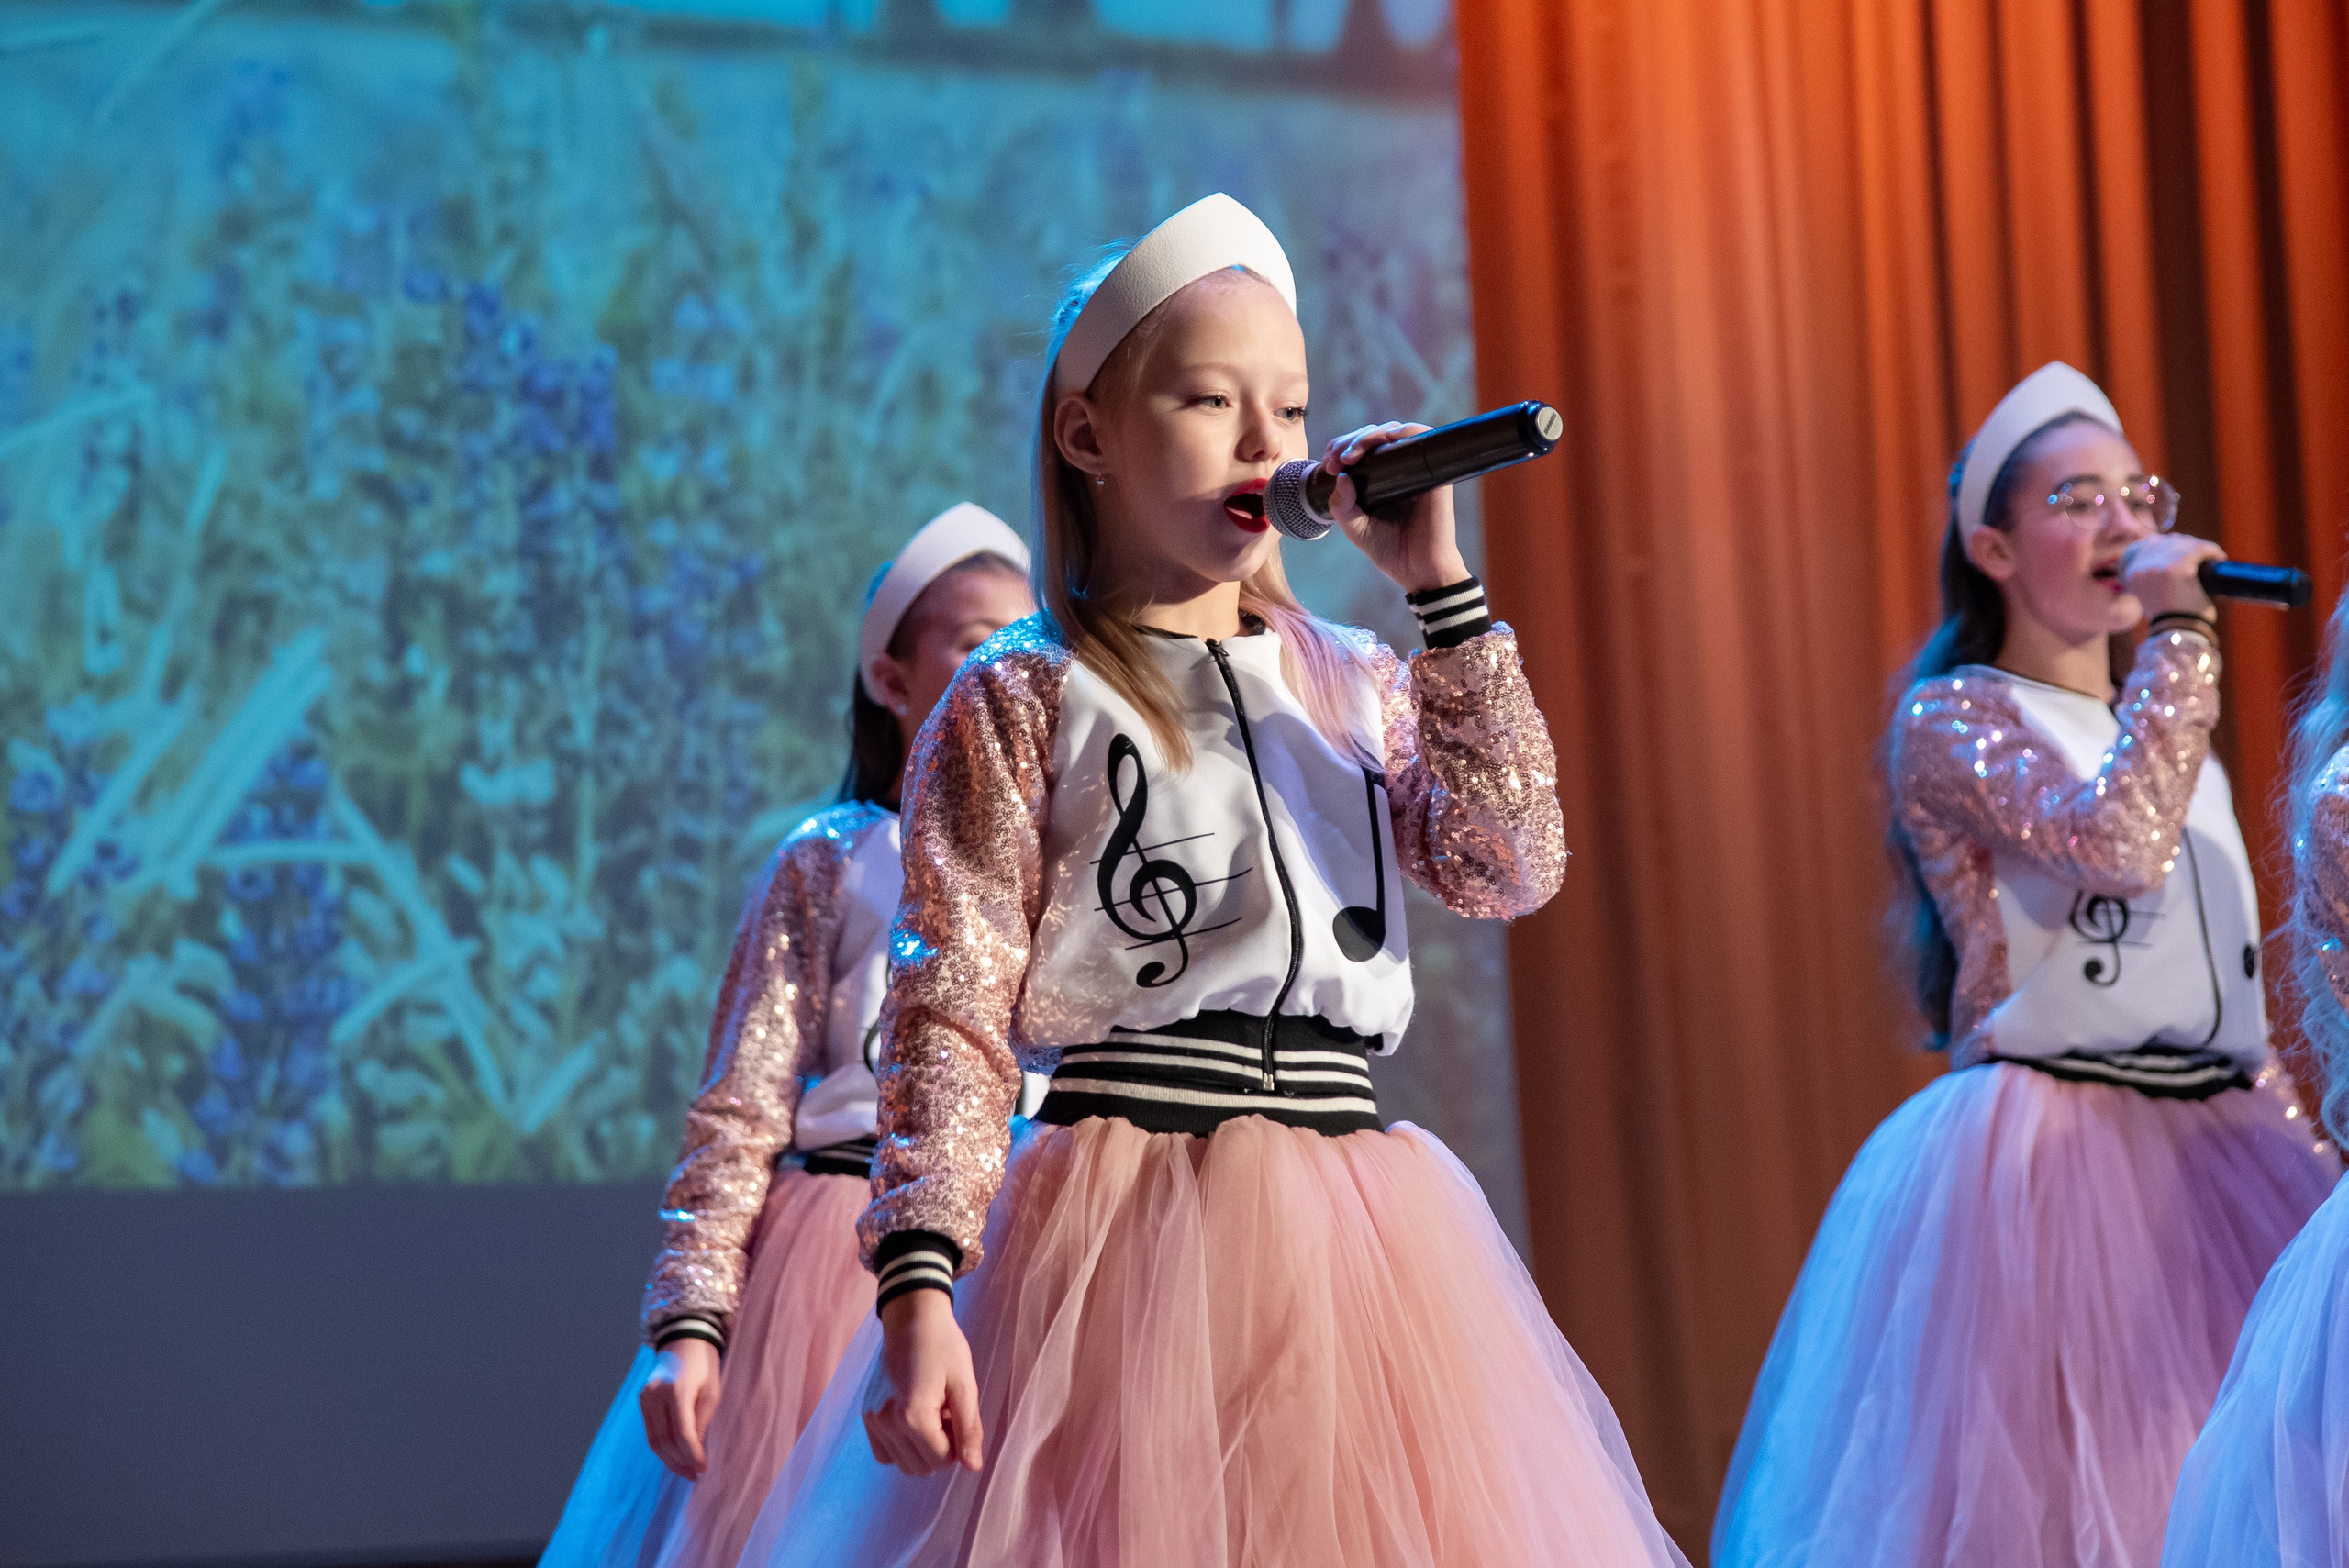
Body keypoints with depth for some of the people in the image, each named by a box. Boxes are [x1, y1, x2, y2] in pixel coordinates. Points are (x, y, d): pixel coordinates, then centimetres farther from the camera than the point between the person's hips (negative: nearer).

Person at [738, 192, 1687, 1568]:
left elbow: (1510, 870, -2)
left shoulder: (1354, 688, 15)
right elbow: (953, 1016, -6)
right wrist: (918, 1288, -18)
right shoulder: (1017, 706, 1)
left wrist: (1441, 586, -3)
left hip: (1357, 1241, 4)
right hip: (1124, 1235, -4)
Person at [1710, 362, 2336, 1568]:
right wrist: (2180, 631, -15)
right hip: (2042, 1157, -7)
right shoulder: (1951, 721, -4)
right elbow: (2115, 838, -22)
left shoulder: (2179, 739, 19)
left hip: (2221, 1153, 7)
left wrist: (2298, 1159, 17)